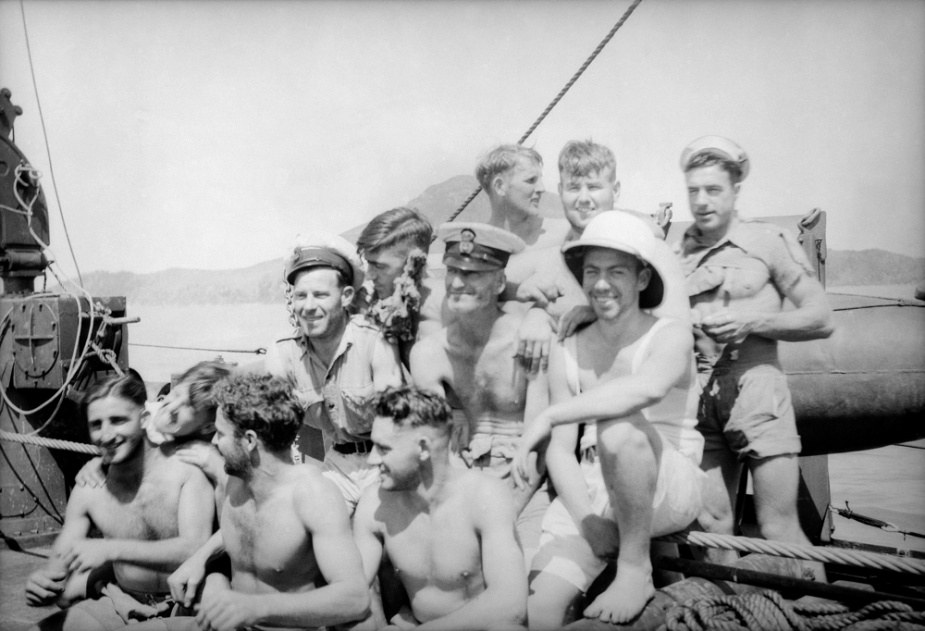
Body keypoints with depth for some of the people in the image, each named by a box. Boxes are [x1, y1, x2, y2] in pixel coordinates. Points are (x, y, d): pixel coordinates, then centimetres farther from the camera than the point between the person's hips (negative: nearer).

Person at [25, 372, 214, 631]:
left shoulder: (186, 467, -12)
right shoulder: (88, 490, -1)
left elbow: (197, 549, -22)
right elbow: (59, 563, 4)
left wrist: (111, 550, -30)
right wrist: (42, 583, -21)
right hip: (122, 606, 4)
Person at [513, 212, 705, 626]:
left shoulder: (670, 336, -7)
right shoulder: (567, 355, 5)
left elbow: (648, 387, -33)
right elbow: (561, 451, 1)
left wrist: (548, 416, -32)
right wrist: (588, 524, -15)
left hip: (669, 494, -2)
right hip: (592, 495, 3)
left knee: (619, 424, -34)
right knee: (537, 606, -21)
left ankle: (636, 568, -16)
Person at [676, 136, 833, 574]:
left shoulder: (768, 242, 3)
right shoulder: (676, 253, 12)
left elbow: (821, 319, 1)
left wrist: (751, 321, -11)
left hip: (755, 387, -3)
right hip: (698, 395, 4)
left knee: (778, 528, -4)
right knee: (711, 525, 6)